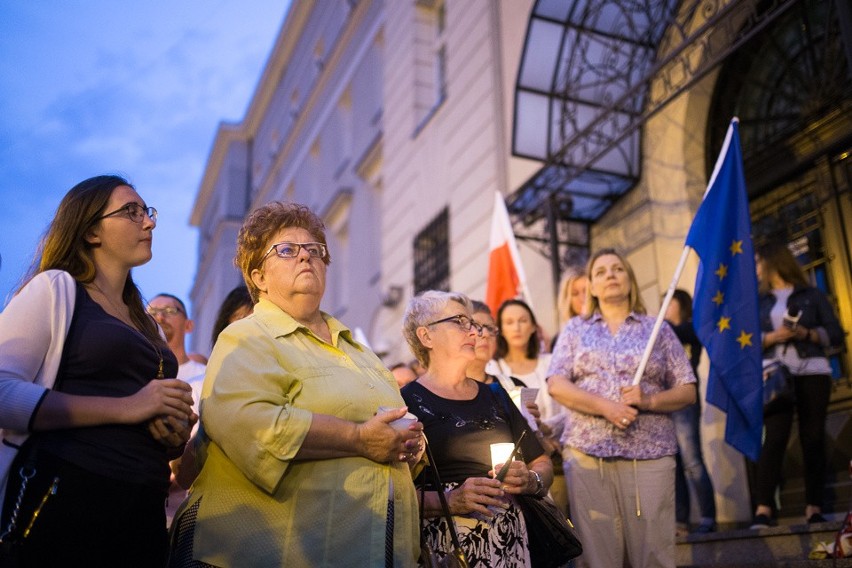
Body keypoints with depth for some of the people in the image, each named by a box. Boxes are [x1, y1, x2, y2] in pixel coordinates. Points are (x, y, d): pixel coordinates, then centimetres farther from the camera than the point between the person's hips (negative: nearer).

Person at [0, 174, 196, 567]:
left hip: (144, 507, 7)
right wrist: (125, 407, -20)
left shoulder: (143, 321, 20)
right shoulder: (56, 288, -1)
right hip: (64, 501, -7)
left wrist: (176, 434, 6)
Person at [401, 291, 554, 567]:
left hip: (510, 539, 5)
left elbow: (543, 465, 16)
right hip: (444, 544, -5)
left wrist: (531, 480, -4)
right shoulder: (405, 403, -8)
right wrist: (448, 500, -25)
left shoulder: (495, 396, 12)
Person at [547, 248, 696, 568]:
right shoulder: (575, 330, 12)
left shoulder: (658, 330, 11)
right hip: (587, 453, 0)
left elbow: (687, 391, 8)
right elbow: (556, 385, 1)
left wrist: (649, 400, -12)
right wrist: (606, 406, -14)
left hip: (650, 455, 0)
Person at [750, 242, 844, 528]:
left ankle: (814, 508, 2)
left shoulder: (812, 295, 10)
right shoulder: (759, 302, 16)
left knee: (812, 438, -2)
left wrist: (807, 333, -12)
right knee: (774, 438, -11)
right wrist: (771, 337, -10)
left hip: (813, 373, 0)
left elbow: (836, 335, 4)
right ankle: (763, 509, -17)